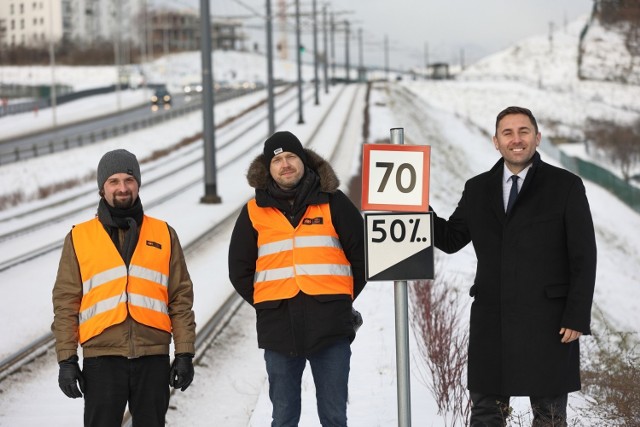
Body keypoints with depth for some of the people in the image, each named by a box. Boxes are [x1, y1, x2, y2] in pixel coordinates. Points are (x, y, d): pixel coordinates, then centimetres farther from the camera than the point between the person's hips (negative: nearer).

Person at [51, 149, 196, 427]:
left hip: (153, 358, 1)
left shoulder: (164, 235, 10)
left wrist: (185, 354, 1)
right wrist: (66, 359, -3)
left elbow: (181, 299, 9)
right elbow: (66, 303, 4)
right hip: (101, 358, -1)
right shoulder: (79, 238, 6)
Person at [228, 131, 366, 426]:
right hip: (279, 329, 1)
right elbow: (239, 269, 15)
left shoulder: (332, 203, 6)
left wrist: (342, 299, 8)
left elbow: (362, 254, 9)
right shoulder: (254, 212, 9)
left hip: (330, 327, -1)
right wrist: (267, 305, 9)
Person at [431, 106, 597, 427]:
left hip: (547, 321, -3)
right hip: (491, 320, 3)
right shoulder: (477, 189, 10)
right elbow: (451, 239, 13)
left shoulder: (566, 186, -2)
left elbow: (583, 257, -4)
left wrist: (577, 317, -11)